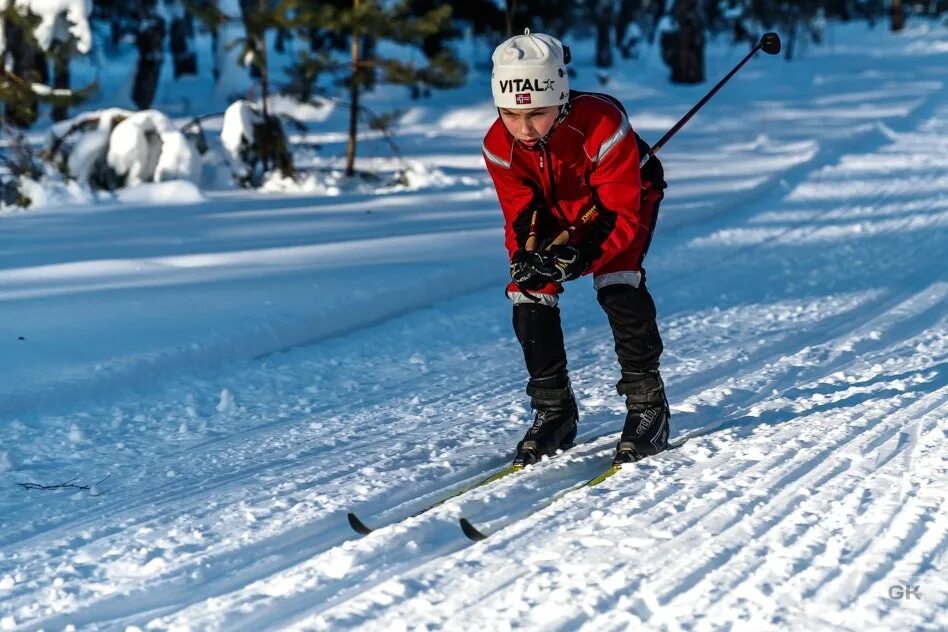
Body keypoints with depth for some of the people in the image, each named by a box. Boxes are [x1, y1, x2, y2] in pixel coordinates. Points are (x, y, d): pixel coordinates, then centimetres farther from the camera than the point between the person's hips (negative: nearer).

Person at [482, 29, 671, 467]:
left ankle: (647, 405, -15)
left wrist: (579, 257, -48)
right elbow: (521, 217, -15)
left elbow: (624, 216, -33)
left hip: (624, 202, -4)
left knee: (617, 282, -27)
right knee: (529, 292, -11)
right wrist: (526, 255, -38)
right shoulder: (499, 147, -25)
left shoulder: (603, 126, -39)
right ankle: (553, 411, 4)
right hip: (554, 213, 4)